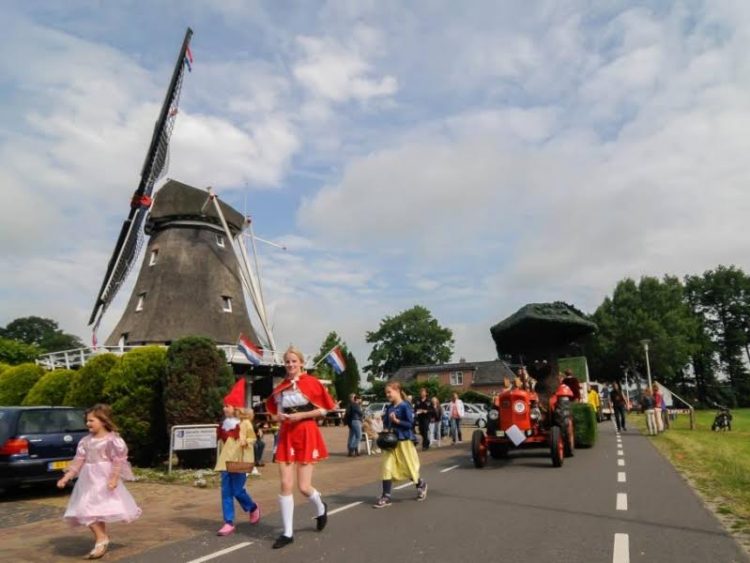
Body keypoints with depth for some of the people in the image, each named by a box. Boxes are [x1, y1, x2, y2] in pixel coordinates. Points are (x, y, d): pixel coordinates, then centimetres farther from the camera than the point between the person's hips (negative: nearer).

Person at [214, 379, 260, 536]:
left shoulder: (245, 422, -9)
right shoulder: (225, 423, 10)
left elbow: (252, 438, -5)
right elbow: (222, 442, 18)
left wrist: (245, 442, -24)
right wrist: (219, 460, 15)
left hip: (239, 462, -6)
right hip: (225, 462, 6)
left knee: (238, 491, -1)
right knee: (226, 493, 4)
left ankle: (253, 508, 27)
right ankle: (229, 523, 10)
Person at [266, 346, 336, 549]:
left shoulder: (311, 382, -8)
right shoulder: (281, 386, 6)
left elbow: (324, 409, -6)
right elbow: (275, 408, 20)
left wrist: (302, 415, -15)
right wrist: (279, 416, -2)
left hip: (307, 434, -4)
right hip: (286, 435, 4)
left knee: (304, 487, -2)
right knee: (285, 485, 0)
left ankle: (321, 508, 31)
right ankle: (288, 533, 11)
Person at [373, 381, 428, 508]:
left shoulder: (405, 406, -13)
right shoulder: (389, 408, 6)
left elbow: (410, 423, -17)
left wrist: (396, 421, -25)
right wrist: (383, 423, -7)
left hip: (404, 441, -5)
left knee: (409, 468, 8)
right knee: (387, 468, -4)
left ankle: (421, 485, 38)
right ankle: (386, 497, 2)